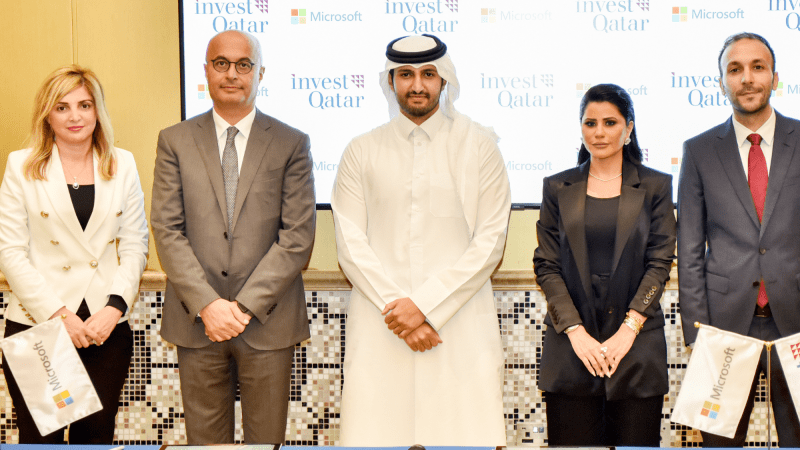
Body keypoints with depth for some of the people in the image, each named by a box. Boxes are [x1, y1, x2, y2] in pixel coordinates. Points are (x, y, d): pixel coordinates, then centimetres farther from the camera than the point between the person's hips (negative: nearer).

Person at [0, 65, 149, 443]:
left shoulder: (122, 165, 8)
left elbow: (135, 245, 6)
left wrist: (114, 308, -8)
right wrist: (58, 314, -11)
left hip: (107, 327, 2)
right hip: (35, 325, -2)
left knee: (97, 434, 6)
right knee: (40, 437, 0)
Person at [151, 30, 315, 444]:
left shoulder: (291, 144, 4)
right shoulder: (174, 141, 7)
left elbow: (298, 236, -4)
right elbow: (167, 230, 0)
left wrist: (246, 305, -11)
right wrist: (206, 305, -11)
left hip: (267, 320, -1)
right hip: (196, 321, 1)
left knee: (267, 438, 6)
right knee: (205, 439, 9)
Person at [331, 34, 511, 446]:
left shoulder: (479, 146, 6)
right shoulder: (361, 153, 10)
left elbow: (490, 241, -1)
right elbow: (350, 242, 3)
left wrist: (426, 304, -8)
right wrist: (395, 308, -8)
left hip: (460, 323, -1)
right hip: (379, 329, 1)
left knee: (467, 431, -5)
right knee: (374, 432, -3)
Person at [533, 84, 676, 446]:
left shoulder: (656, 186, 7)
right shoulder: (557, 188, 9)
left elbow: (660, 261, 1)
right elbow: (546, 265, 4)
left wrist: (629, 328, -9)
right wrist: (575, 331, -8)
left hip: (637, 344, 0)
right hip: (570, 346, 1)